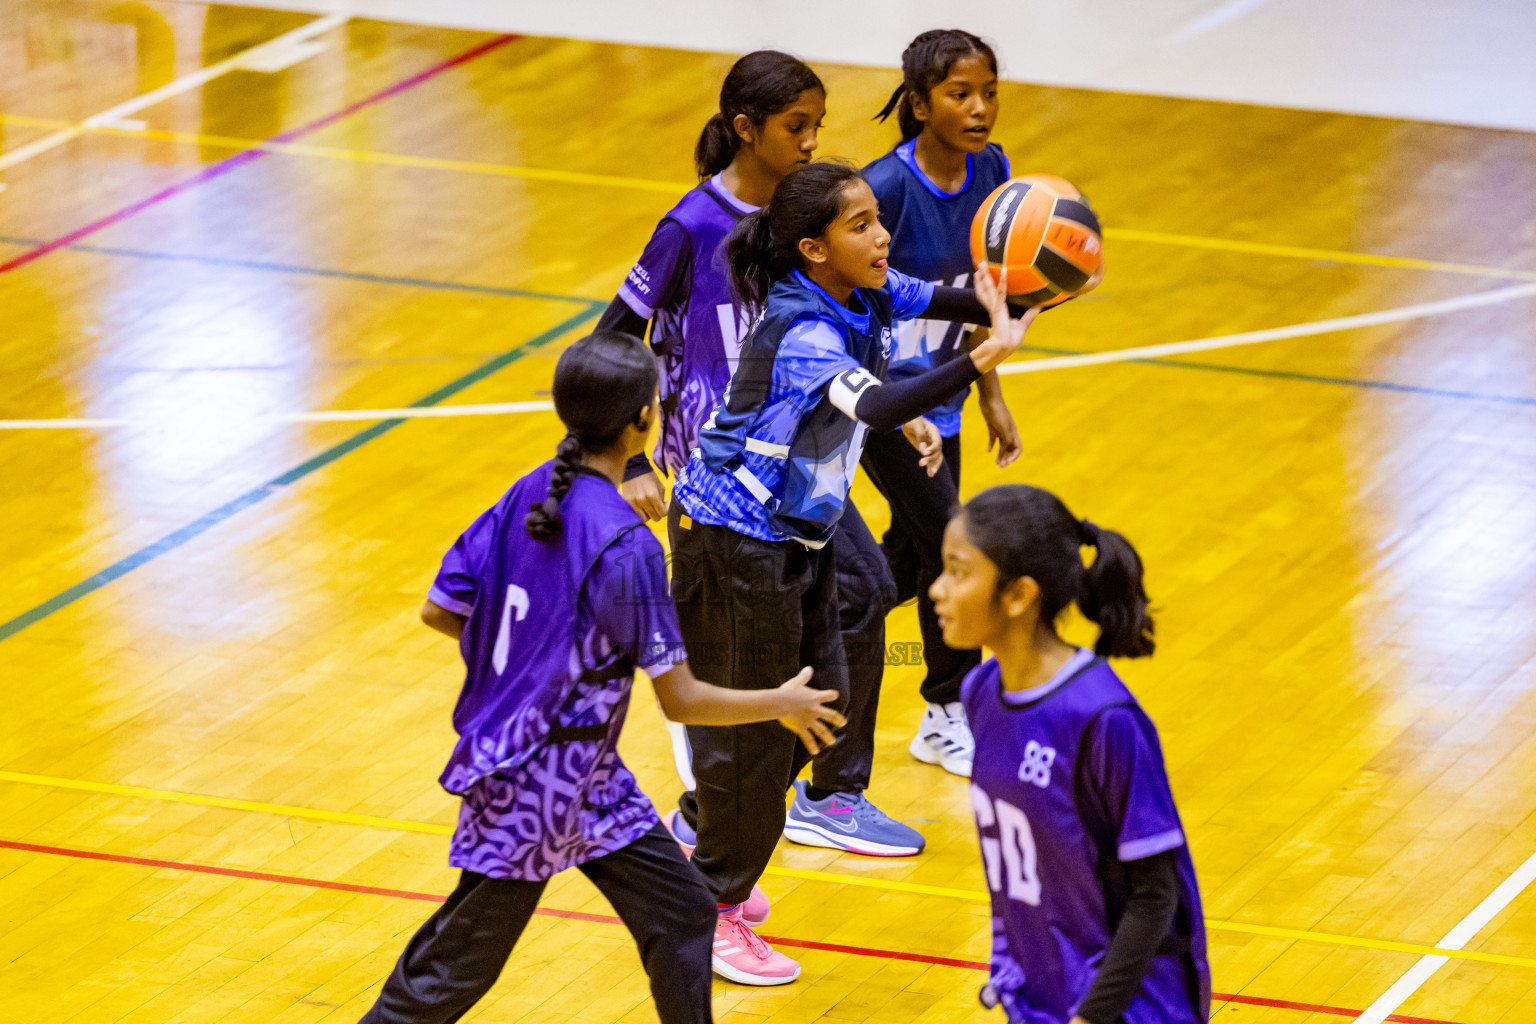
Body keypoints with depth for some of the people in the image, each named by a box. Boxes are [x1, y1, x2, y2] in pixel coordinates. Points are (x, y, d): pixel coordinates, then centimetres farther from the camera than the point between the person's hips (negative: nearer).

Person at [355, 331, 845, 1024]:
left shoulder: (527, 496, -2)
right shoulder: (624, 546, -25)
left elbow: (439, 611, 5)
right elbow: (681, 700, -21)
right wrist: (783, 703, -6)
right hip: (535, 790, -8)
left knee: (680, 910, 12)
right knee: (458, 966, 7)